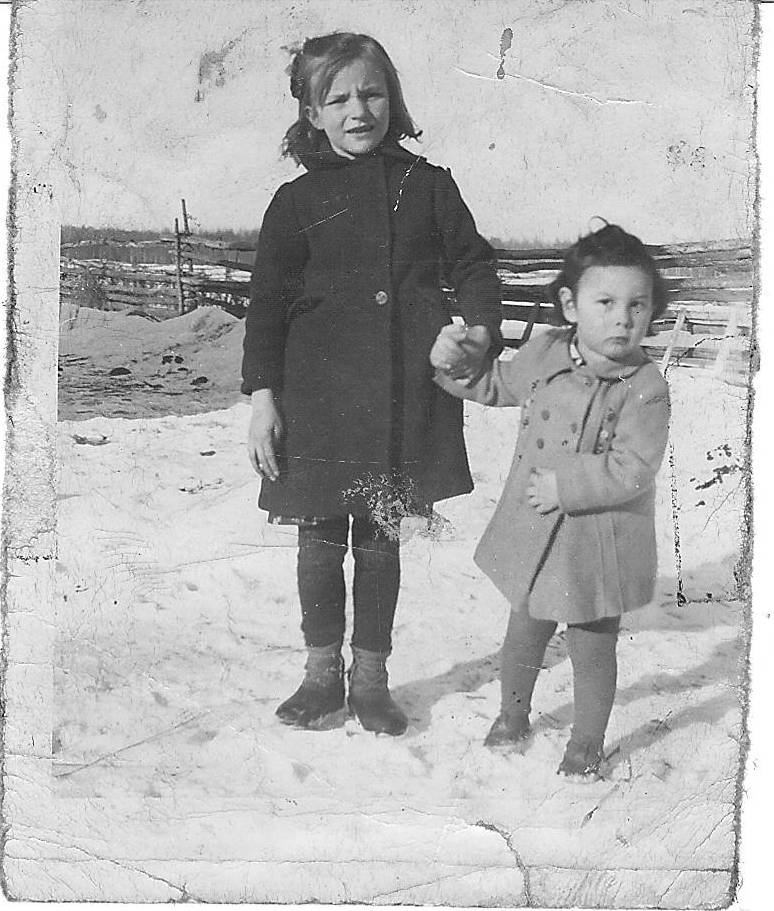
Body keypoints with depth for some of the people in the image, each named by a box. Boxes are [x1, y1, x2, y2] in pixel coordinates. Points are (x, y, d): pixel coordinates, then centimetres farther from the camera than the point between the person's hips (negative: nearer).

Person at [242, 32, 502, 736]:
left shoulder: (428, 185, 7)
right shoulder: (297, 201, 4)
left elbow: (471, 263, 11)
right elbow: (267, 303, 2)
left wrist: (482, 329, -7)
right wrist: (263, 396, -4)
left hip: (407, 391, 1)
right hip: (318, 392, 0)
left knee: (381, 538, 9)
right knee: (321, 537, 6)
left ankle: (371, 677, 24)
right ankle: (322, 673, 24)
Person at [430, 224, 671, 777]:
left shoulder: (645, 388, -18)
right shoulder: (543, 355, -4)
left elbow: (632, 470, -23)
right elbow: (497, 385, 15)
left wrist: (565, 485, -24)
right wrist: (453, 363, 1)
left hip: (601, 543, -4)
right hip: (534, 531, 4)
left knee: (593, 649, 12)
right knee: (524, 633, 21)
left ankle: (586, 745, 35)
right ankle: (513, 718, 46)